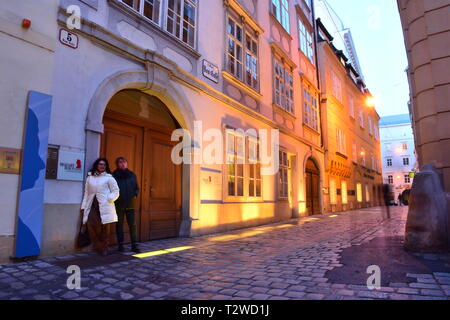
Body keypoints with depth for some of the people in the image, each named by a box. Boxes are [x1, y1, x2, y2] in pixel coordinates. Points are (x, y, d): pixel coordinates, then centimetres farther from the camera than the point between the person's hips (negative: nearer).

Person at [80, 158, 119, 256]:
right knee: (91, 224, -12)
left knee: (104, 228, -1)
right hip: (92, 206, 3)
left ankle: (104, 248, 16)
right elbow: (86, 193, 15)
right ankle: (99, 248, 4)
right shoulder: (90, 178, 16)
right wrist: (83, 207, 11)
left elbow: (116, 191, 2)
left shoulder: (109, 178, 5)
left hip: (104, 207, -3)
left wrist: (109, 199, -13)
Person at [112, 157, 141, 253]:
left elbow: (137, 188, 17)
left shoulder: (132, 175, 9)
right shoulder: (114, 175, -2)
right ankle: (120, 245, 16)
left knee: (133, 225, 1)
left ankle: (134, 245, 8)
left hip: (130, 204, 2)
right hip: (119, 204, -2)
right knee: (119, 224, 6)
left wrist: (135, 195, 1)